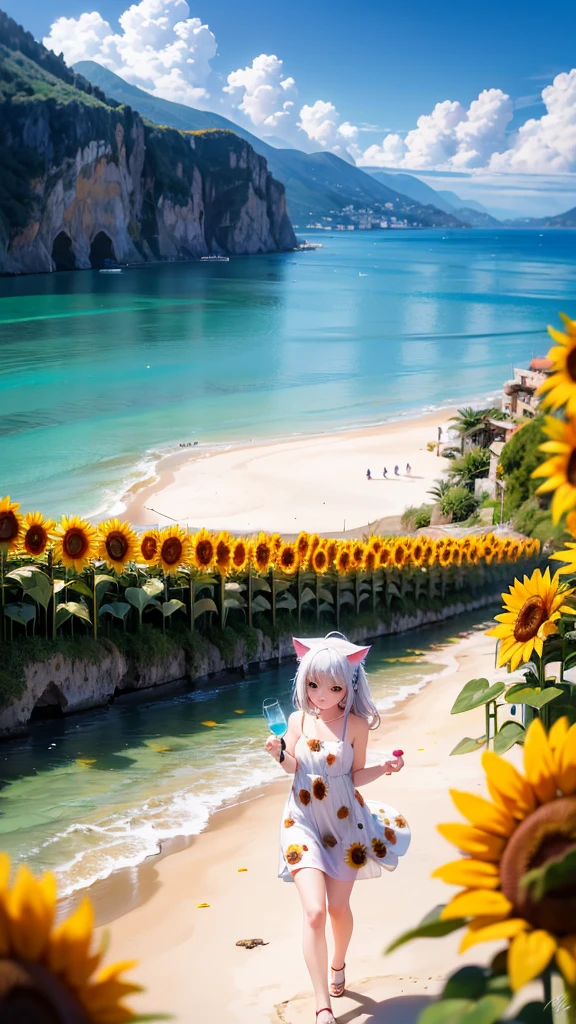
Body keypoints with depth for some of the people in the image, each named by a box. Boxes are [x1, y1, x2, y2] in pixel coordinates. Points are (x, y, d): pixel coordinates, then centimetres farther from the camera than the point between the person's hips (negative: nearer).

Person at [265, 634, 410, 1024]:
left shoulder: (355, 725, -9)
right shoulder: (299, 720, -4)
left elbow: (357, 776, -3)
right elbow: (294, 767, 3)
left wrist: (384, 768, -19)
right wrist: (280, 755, -17)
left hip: (344, 823, 0)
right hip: (304, 822, 0)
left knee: (339, 908, 11)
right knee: (314, 911, -13)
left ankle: (337, 966, 45)